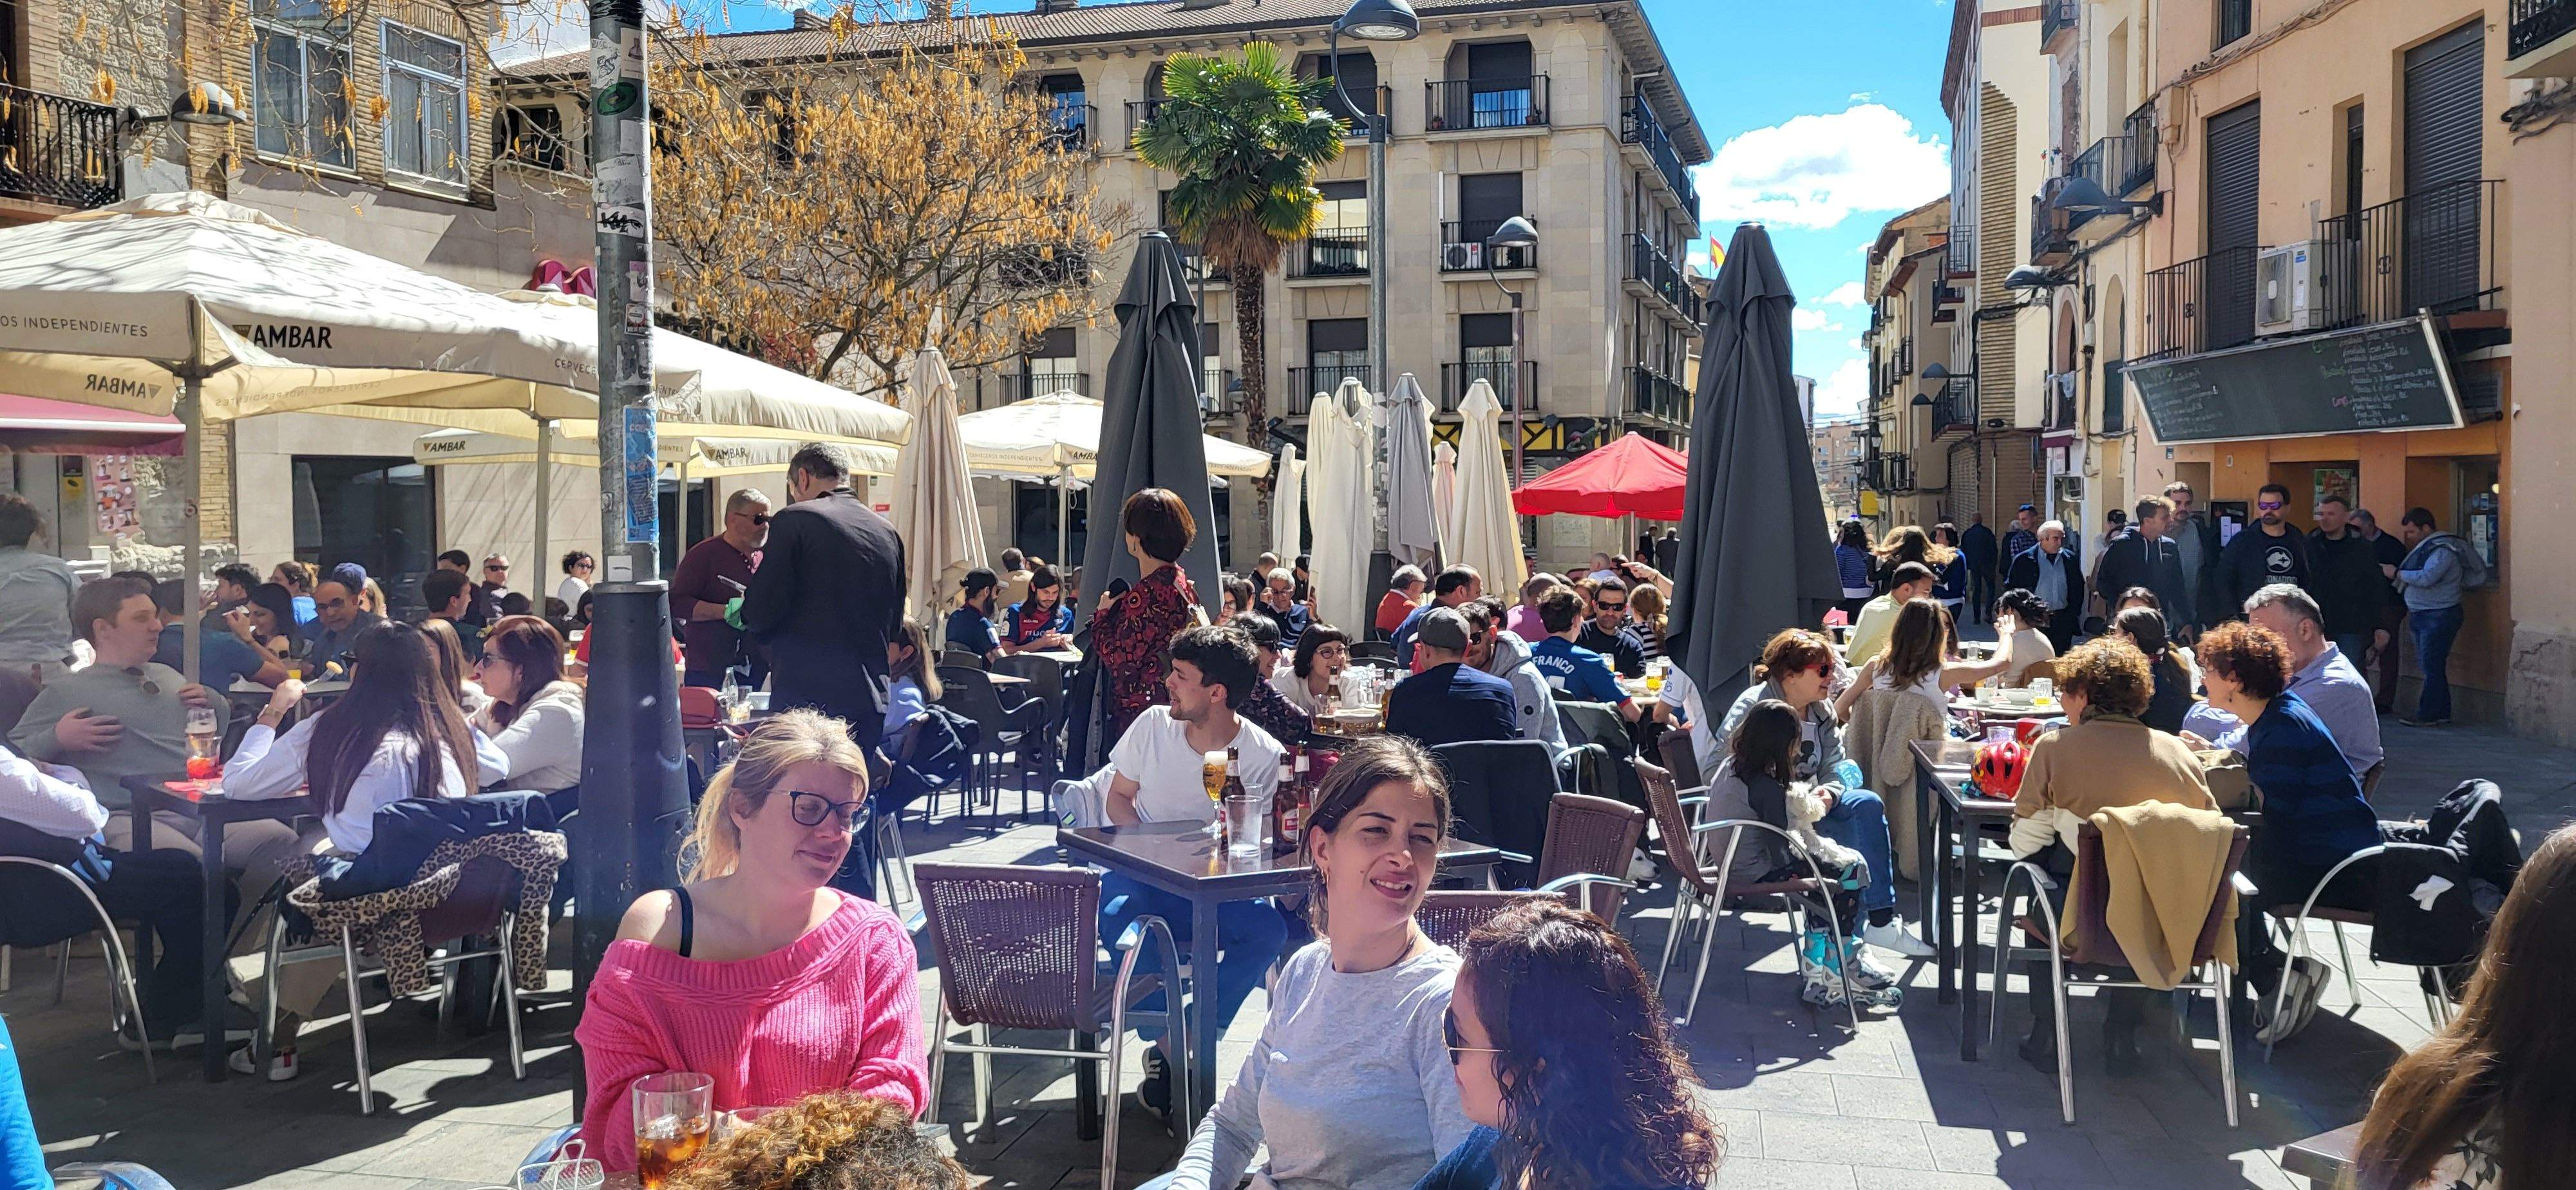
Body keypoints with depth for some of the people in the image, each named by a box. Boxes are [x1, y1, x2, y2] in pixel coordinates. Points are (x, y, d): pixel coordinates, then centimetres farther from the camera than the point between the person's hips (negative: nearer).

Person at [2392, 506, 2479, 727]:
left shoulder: (2443, 549, -14)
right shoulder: (2425, 547, 16)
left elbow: (2426, 578, -25)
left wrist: (2397, 573, -14)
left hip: (2439, 616, -10)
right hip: (2422, 616, 10)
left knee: (2431, 666, -9)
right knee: (2433, 666, 11)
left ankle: (2428, 715, -8)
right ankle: (2442, 712, 17)